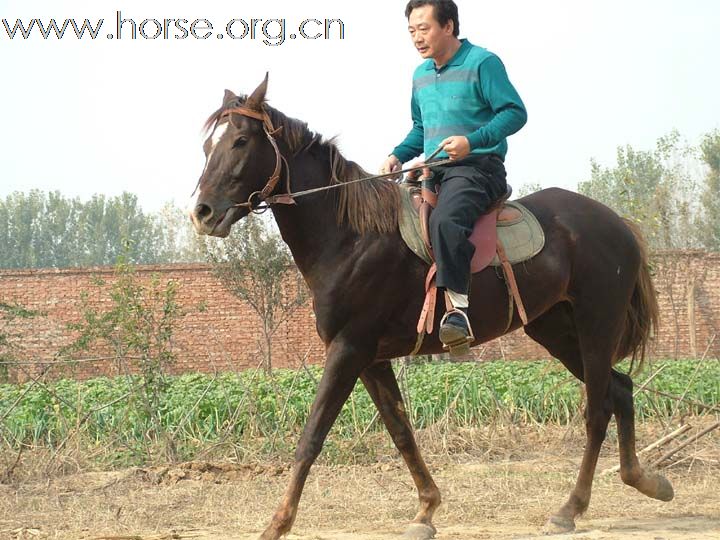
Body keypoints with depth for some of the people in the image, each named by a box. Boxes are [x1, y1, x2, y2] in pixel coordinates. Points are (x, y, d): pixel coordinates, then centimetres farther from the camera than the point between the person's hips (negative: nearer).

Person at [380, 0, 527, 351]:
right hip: (432, 172, 9)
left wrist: (472, 141, -24)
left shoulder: (482, 63, -6)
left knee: (444, 221, -36)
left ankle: (458, 306, -44)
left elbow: (515, 113, -12)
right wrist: (398, 155, 9)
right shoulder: (421, 74, 18)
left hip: (476, 168, -9)